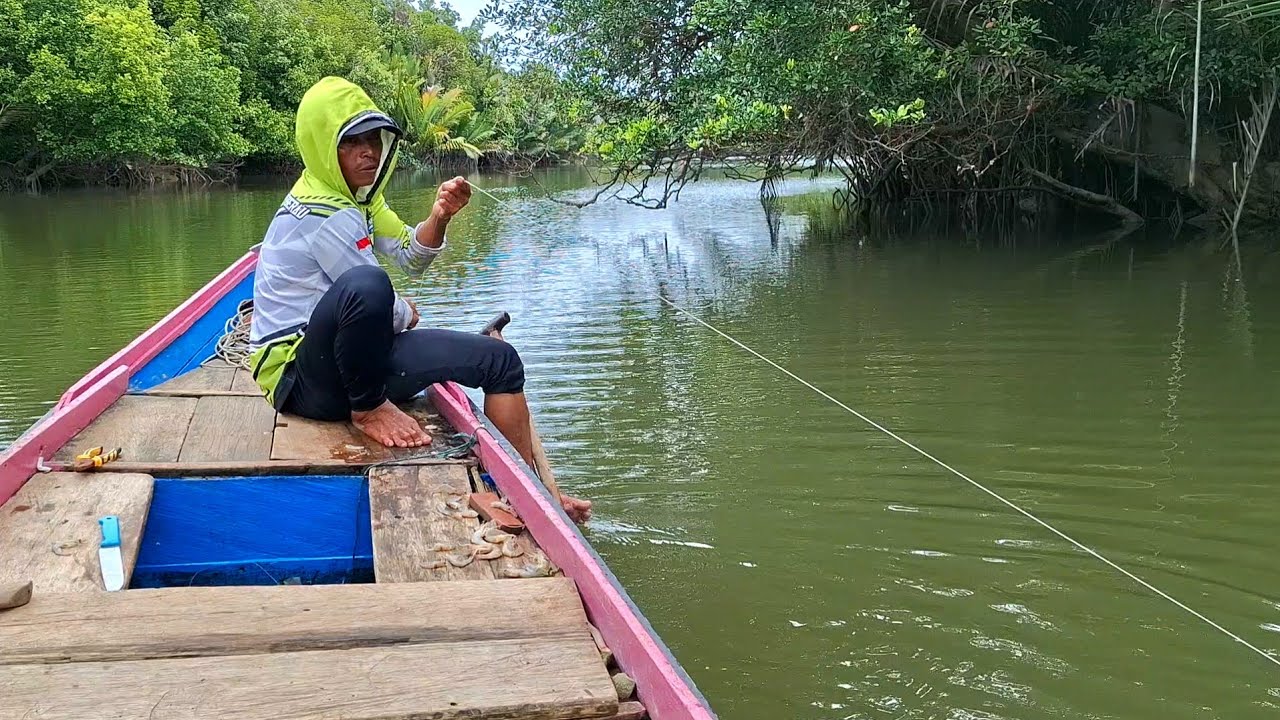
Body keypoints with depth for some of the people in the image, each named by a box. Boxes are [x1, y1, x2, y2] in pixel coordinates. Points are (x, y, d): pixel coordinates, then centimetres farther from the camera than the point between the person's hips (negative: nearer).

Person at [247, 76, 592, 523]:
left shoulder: (356, 196, 11)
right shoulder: (324, 215, -19)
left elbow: (411, 259, 13)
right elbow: (378, 303, -16)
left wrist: (438, 218, -6)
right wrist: (406, 314, 6)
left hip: (353, 363, 10)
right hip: (300, 379, -10)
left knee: (499, 360, 10)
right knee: (366, 285, -40)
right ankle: (369, 409, -16)